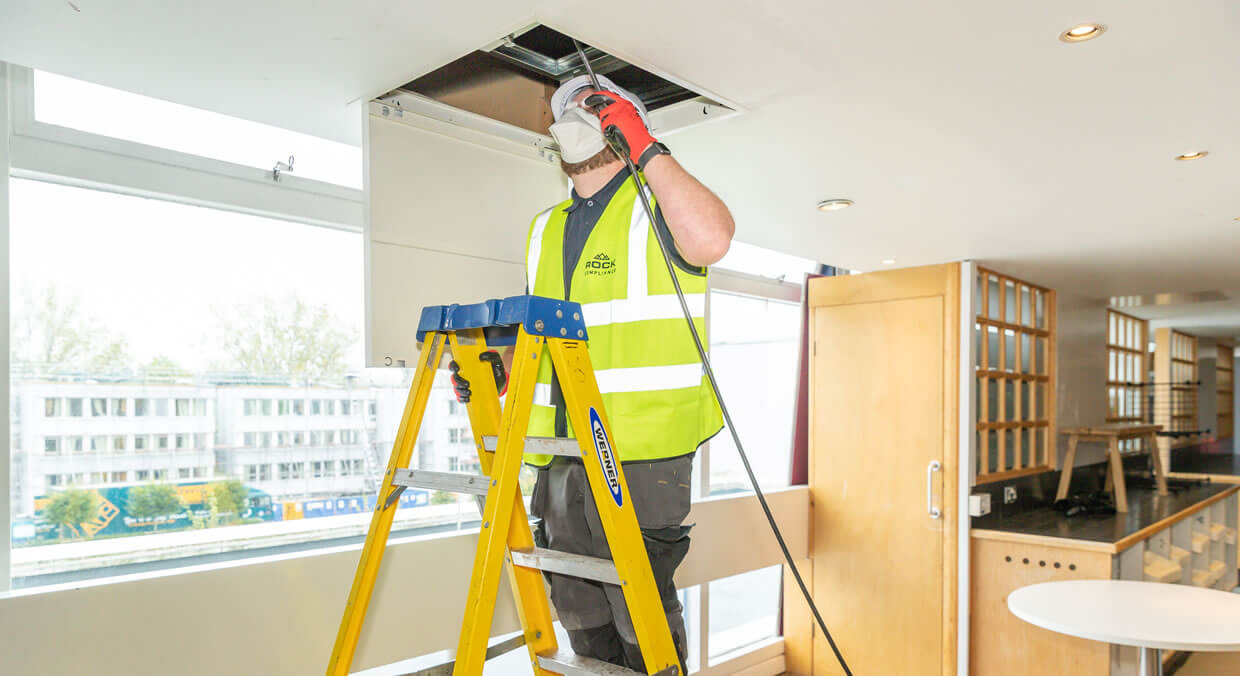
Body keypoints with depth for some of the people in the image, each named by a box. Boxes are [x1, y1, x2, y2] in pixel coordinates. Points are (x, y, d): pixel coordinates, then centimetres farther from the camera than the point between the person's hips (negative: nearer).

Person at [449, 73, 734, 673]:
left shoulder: (660, 203, 1)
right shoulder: (546, 229, 21)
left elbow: (712, 240, -24)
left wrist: (646, 147, -16)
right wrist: (501, 369, 5)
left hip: (641, 449, -7)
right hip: (559, 452, 7)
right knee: (581, 615, 16)